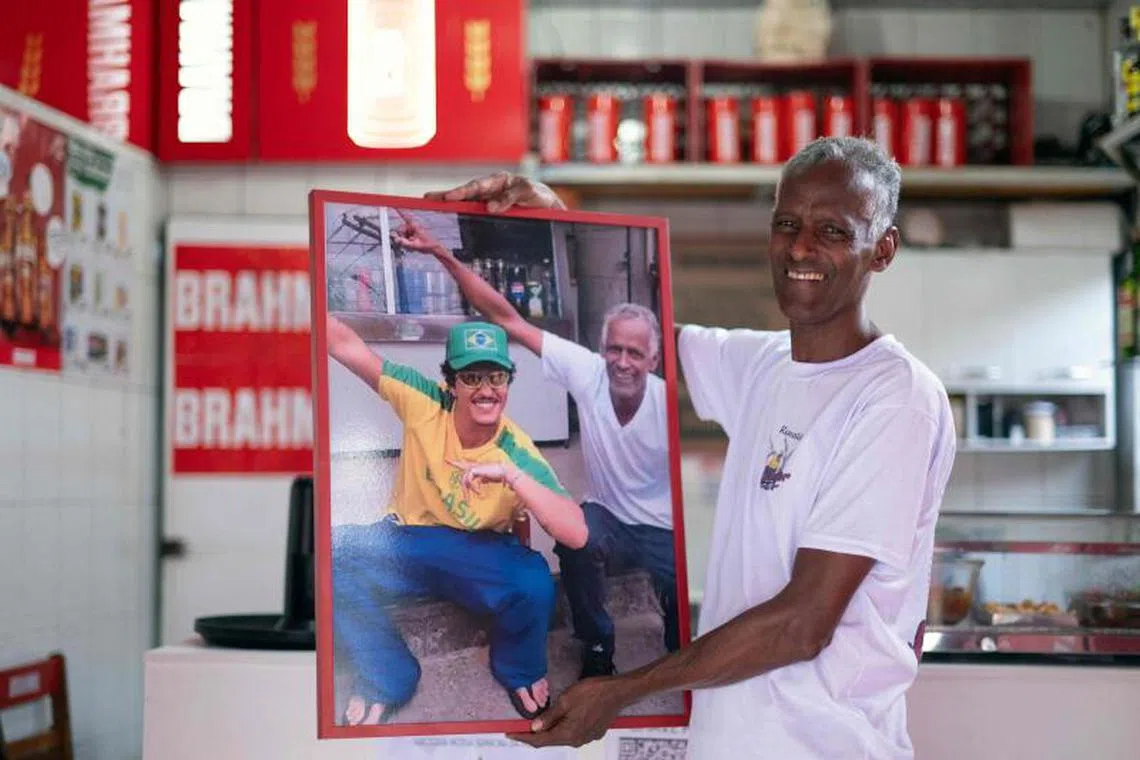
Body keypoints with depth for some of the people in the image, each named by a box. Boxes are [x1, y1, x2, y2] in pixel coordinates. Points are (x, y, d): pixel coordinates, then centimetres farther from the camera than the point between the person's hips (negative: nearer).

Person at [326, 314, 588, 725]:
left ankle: (518, 670, 5)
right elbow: (347, 345, -20)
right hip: (406, 543, 2)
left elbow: (576, 533, -34)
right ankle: (387, 680, -4)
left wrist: (511, 475, -43)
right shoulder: (424, 403, -18)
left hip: (482, 556, -2)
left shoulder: (519, 454, -22)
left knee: (535, 581, -33)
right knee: (334, 552, -27)